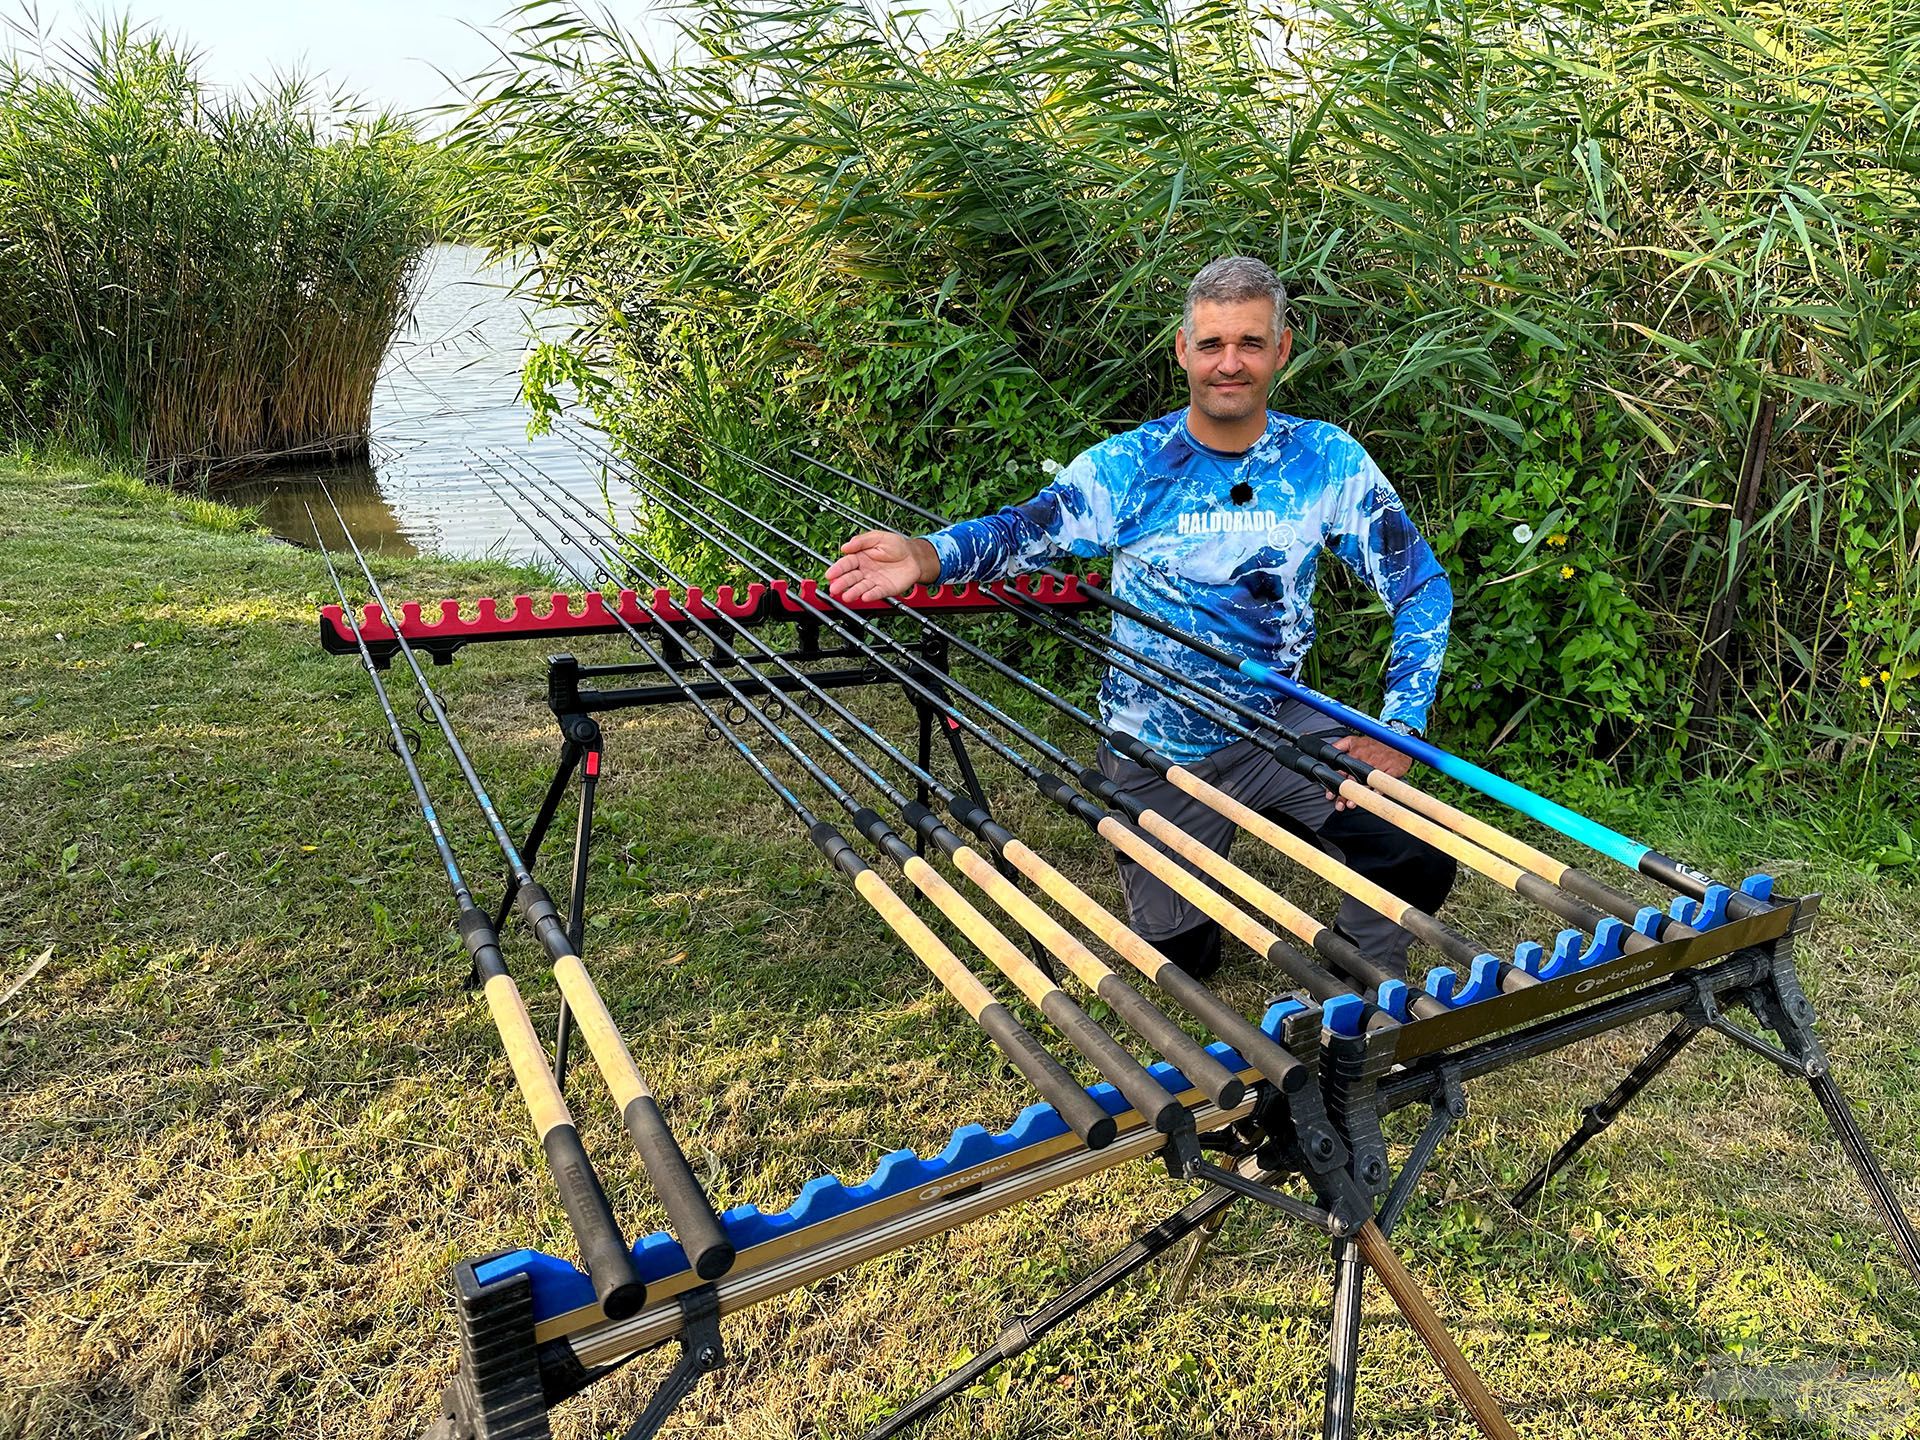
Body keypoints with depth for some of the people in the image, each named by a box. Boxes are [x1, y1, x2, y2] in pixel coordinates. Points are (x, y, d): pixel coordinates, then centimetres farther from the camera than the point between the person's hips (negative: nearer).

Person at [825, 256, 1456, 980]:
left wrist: (1399, 725, -15)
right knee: (1175, 957, 10)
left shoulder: (1329, 461, -8)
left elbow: (1422, 587, -4)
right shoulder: (1129, 466, -10)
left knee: (1417, 856, -20)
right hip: (1156, 754, 0)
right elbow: (1023, 529, -19)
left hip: (1277, 725, 1)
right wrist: (925, 554, -40)